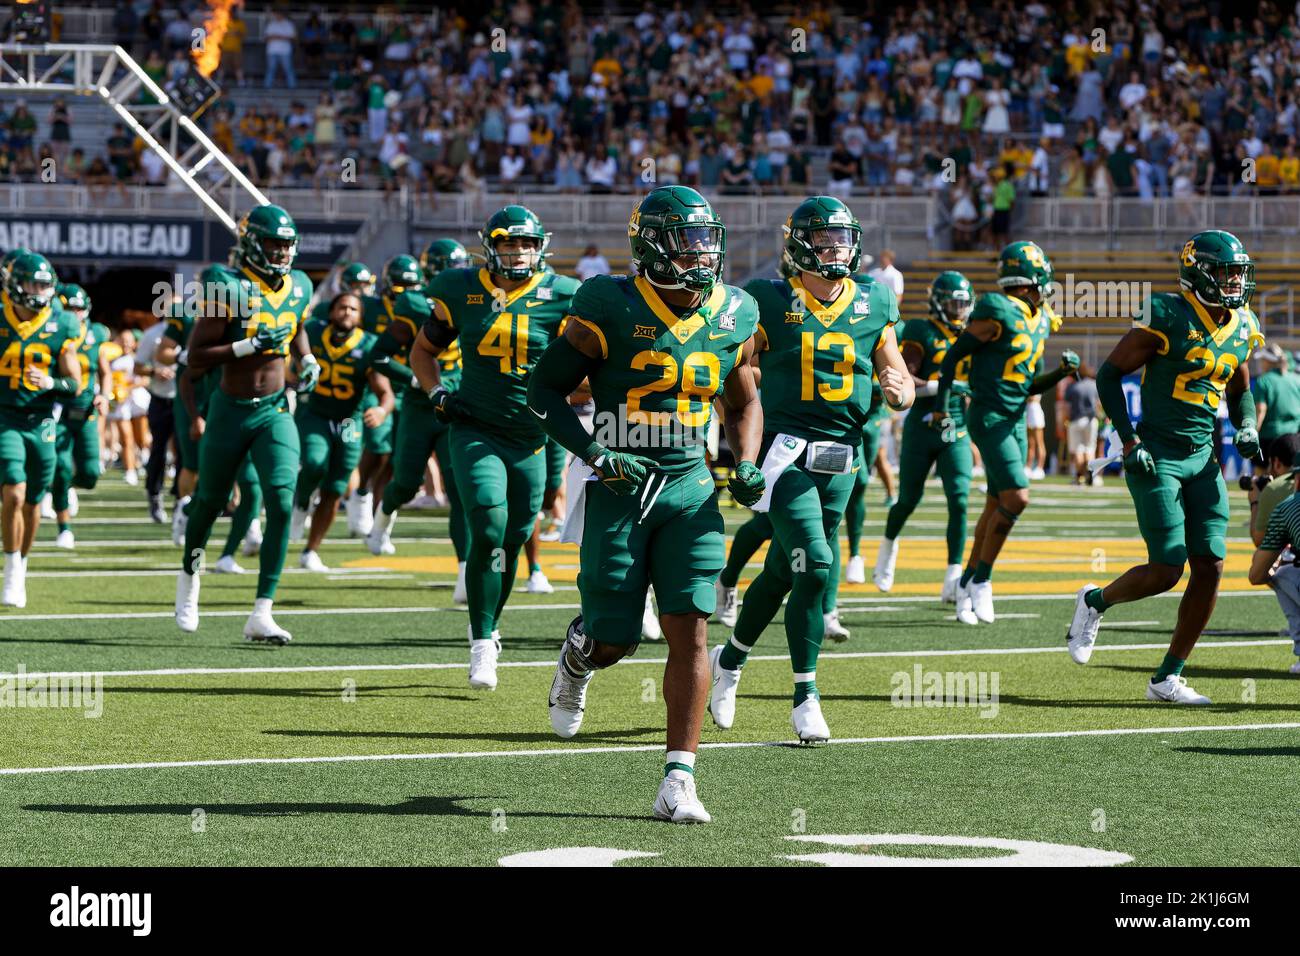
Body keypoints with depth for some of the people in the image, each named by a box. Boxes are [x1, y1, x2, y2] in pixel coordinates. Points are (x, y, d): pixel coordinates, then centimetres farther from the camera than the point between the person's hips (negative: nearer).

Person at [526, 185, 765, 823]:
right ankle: (578, 658, 42)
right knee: (614, 640, 2)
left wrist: (746, 465, 1)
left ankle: (678, 783, -7)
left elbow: (744, 403, 19)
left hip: (690, 487, 3)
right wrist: (596, 457, -16)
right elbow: (545, 392, -5)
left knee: (690, 632, -8)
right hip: (619, 485, -3)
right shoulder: (612, 310, -10)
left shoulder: (733, 316, 4)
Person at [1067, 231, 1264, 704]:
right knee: (1167, 570, -10)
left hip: (1203, 459, 7)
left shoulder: (1243, 329, 8)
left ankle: (1167, 678, 8)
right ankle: (1096, 601, 21)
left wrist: (1246, 429, 4)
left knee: (1210, 568, -2)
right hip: (1157, 457, -6)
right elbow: (1110, 373, -7)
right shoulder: (1166, 316, -13)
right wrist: (1130, 440, -14)